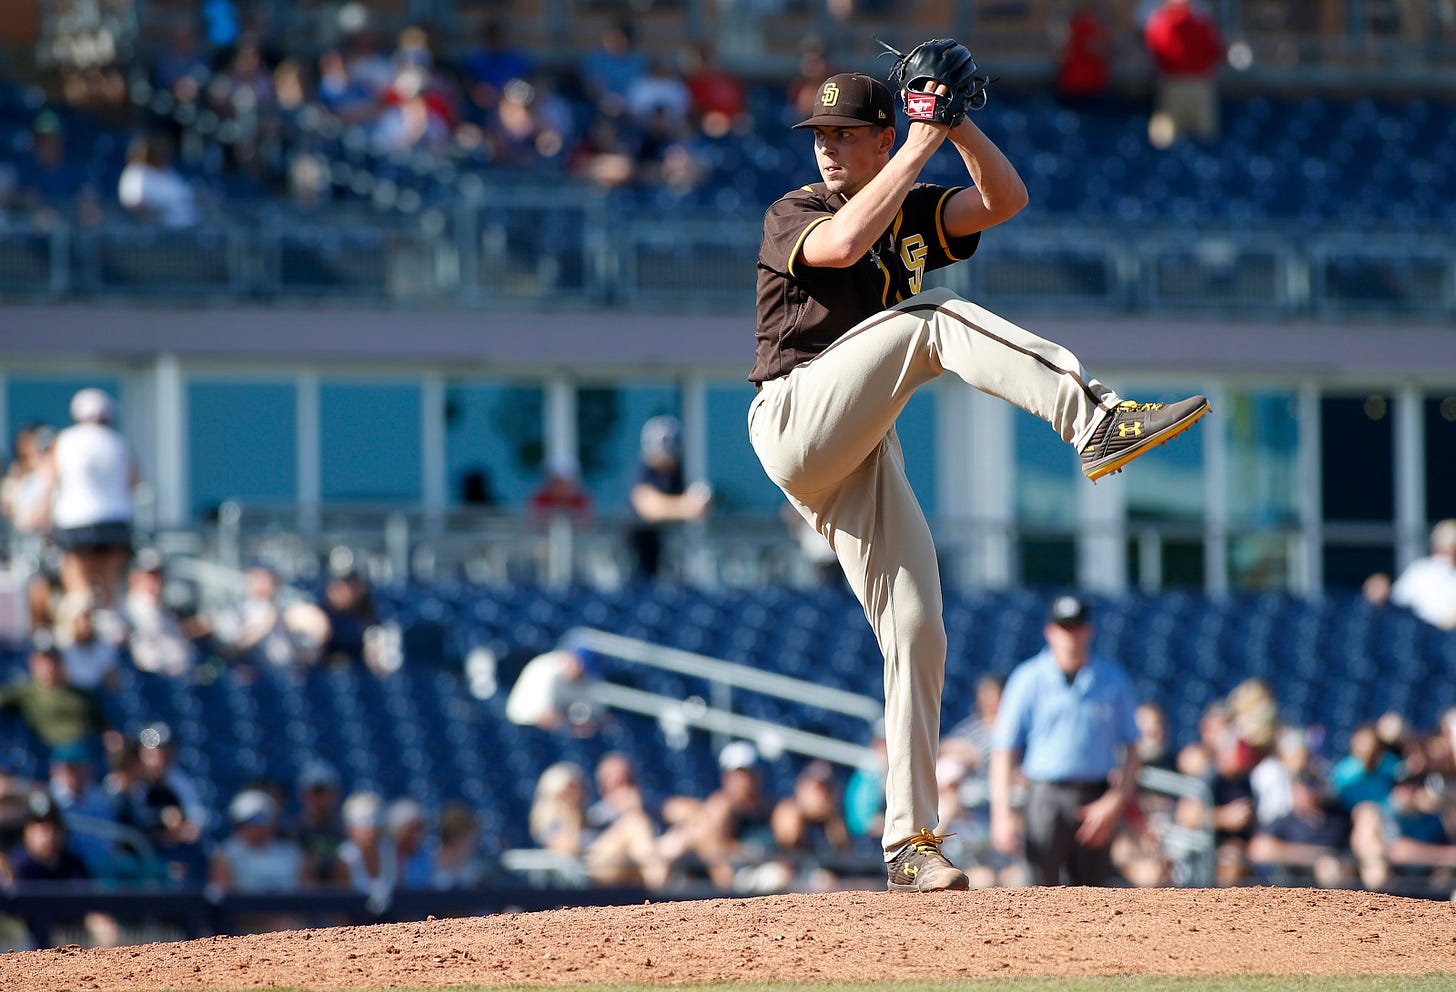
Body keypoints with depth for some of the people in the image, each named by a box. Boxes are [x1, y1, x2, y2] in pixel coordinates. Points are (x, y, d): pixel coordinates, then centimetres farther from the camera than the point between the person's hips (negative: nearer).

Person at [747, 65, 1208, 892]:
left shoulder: (913, 215, 21)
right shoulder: (794, 215, 6)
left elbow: (1005, 200, 4)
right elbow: (840, 244, -19)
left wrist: (961, 127, -10)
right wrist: (921, 146, -16)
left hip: (865, 456, 6)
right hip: (795, 416, -6)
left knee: (917, 634, -3)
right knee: (935, 320, -24)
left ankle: (911, 840, -2)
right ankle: (1094, 422, -42)